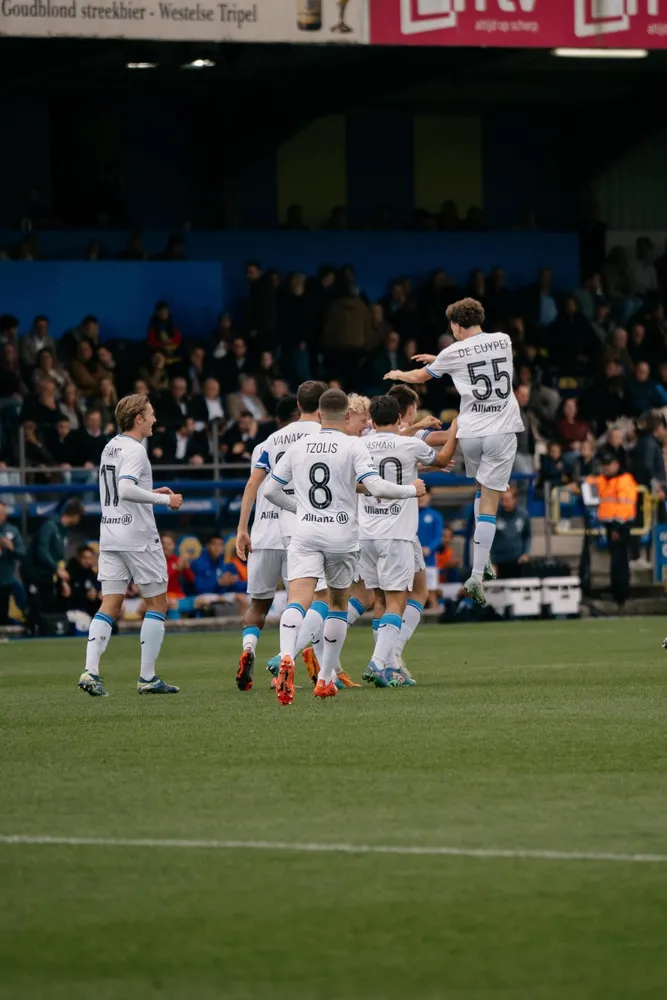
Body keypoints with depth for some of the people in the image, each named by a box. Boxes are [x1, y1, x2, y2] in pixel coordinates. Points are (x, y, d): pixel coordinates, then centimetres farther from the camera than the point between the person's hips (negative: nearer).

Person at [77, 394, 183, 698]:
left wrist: (152, 493, 21)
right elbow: (126, 490, -25)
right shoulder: (134, 450, -13)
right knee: (157, 603, 3)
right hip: (138, 536, -8)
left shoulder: (110, 448, 14)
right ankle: (147, 678, 1)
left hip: (110, 535, 8)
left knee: (109, 605, 3)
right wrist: (164, 499, -17)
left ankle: (91, 671, -11)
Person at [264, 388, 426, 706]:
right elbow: (376, 487, -12)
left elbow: (270, 490, 15)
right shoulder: (353, 446, -2)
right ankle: (325, 679, 20)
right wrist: (412, 490, 4)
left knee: (298, 599, -14)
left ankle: (287, 657, -42)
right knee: (338, 603, 18)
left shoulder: (298, 446, 9)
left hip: (305, 534, 1)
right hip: (342, 536, -1)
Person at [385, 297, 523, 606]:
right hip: (501, 430, 0)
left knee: (481, 489, 25)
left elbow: (419, 376, 18)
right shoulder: (503, 341, 5)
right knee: (489, 503, -3)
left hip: (470, 433, 0)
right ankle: (477, 575, -10)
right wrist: (438, 359, 37)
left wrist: (398, 374, 41)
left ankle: (483, 558, 20)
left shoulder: (454, 353, -1)